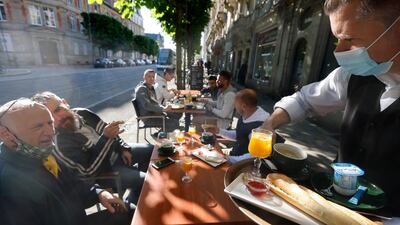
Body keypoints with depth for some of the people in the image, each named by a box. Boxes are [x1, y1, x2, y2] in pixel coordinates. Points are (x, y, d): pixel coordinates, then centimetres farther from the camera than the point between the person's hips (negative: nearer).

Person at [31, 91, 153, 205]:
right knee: (144, 181, -21)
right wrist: (105, 137, -41)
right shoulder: (59, 144, -28)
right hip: (102, 170, -7)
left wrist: (123, 149, -4)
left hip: (116, 151, 7)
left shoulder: (82, 112, -10)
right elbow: (89, 171, -32)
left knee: (150, 150, 10)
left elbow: (108, 131, 4)